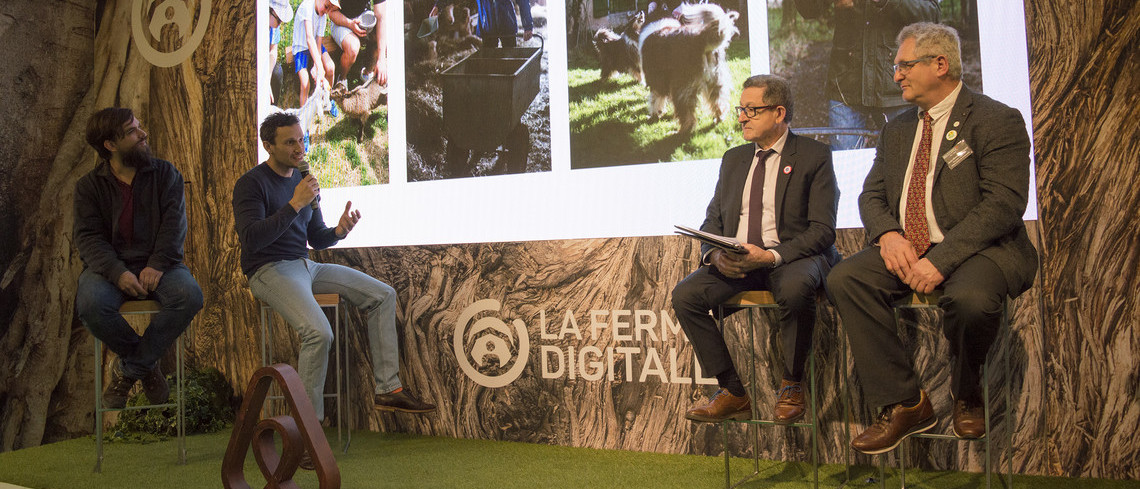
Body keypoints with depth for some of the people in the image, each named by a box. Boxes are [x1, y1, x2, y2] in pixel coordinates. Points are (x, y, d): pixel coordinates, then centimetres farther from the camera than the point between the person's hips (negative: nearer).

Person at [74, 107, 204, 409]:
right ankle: (147, 365, -8)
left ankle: (128, 370, -14)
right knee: (90, 304, -33)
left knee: (190, 295, -31)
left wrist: (157, 265, -19)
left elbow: (174, 223, -3)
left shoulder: (165, 174, 8)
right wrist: (117, 272, -22)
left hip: (157, 263, 1)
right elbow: (89, 237, -3)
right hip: (109, 266, 0)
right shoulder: (89, 185, 6)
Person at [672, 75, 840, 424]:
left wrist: (771, 255, -23)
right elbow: (713, 220, 15)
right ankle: (733, 393, -8)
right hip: (735, 262, 5)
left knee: (795, 288, -38)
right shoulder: (733, 159, 18)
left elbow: (823, 230, -8)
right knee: (685, 295, -19)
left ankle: (791, 388, -14)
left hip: (792, 257, -5)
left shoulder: (814, 156, 1)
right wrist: (715, 254, -9)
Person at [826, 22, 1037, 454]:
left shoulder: (997, 120, -4)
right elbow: (871, 194, 14)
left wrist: (941, 259, -24)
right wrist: (888, 234, -10)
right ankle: (904, 403, -14)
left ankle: (966, 393, -2)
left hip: (976, 248, -6)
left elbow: (1004, 203, -14)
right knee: (844, 279, -21)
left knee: (970, 297, -37)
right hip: (905, 249, 6)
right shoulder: (897, 129, 18)